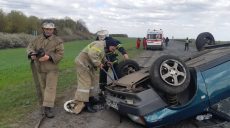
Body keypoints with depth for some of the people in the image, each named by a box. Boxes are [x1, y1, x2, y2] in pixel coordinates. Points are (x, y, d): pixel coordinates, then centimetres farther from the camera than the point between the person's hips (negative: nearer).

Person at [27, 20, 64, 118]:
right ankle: (46, 103, 31)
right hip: (40, 68, 5)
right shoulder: (38, 39, 6)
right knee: (43, 87, 16)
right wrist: (32, 54, -20)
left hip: (52, 68, -5)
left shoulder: (58, 41, -8)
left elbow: (60, 54, -13)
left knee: (50, 88, -8)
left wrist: (49, 57, -27)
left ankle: (48, 107, -9)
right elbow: (30, 47, 3)